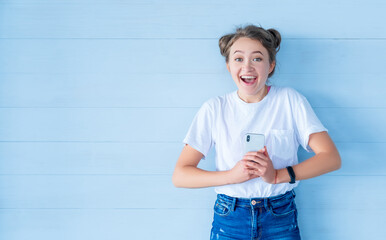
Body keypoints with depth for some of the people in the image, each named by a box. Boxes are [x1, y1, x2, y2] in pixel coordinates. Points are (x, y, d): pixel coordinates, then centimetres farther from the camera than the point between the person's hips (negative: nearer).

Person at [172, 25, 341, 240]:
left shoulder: (290, 100, -2)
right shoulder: (215, 109, -2)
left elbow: (331, 158, -8)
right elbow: (180, 175, -5)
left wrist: (277, 175, -20)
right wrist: (232, 175, -20)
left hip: (281, 220, 0)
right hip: (229, 222, 0)